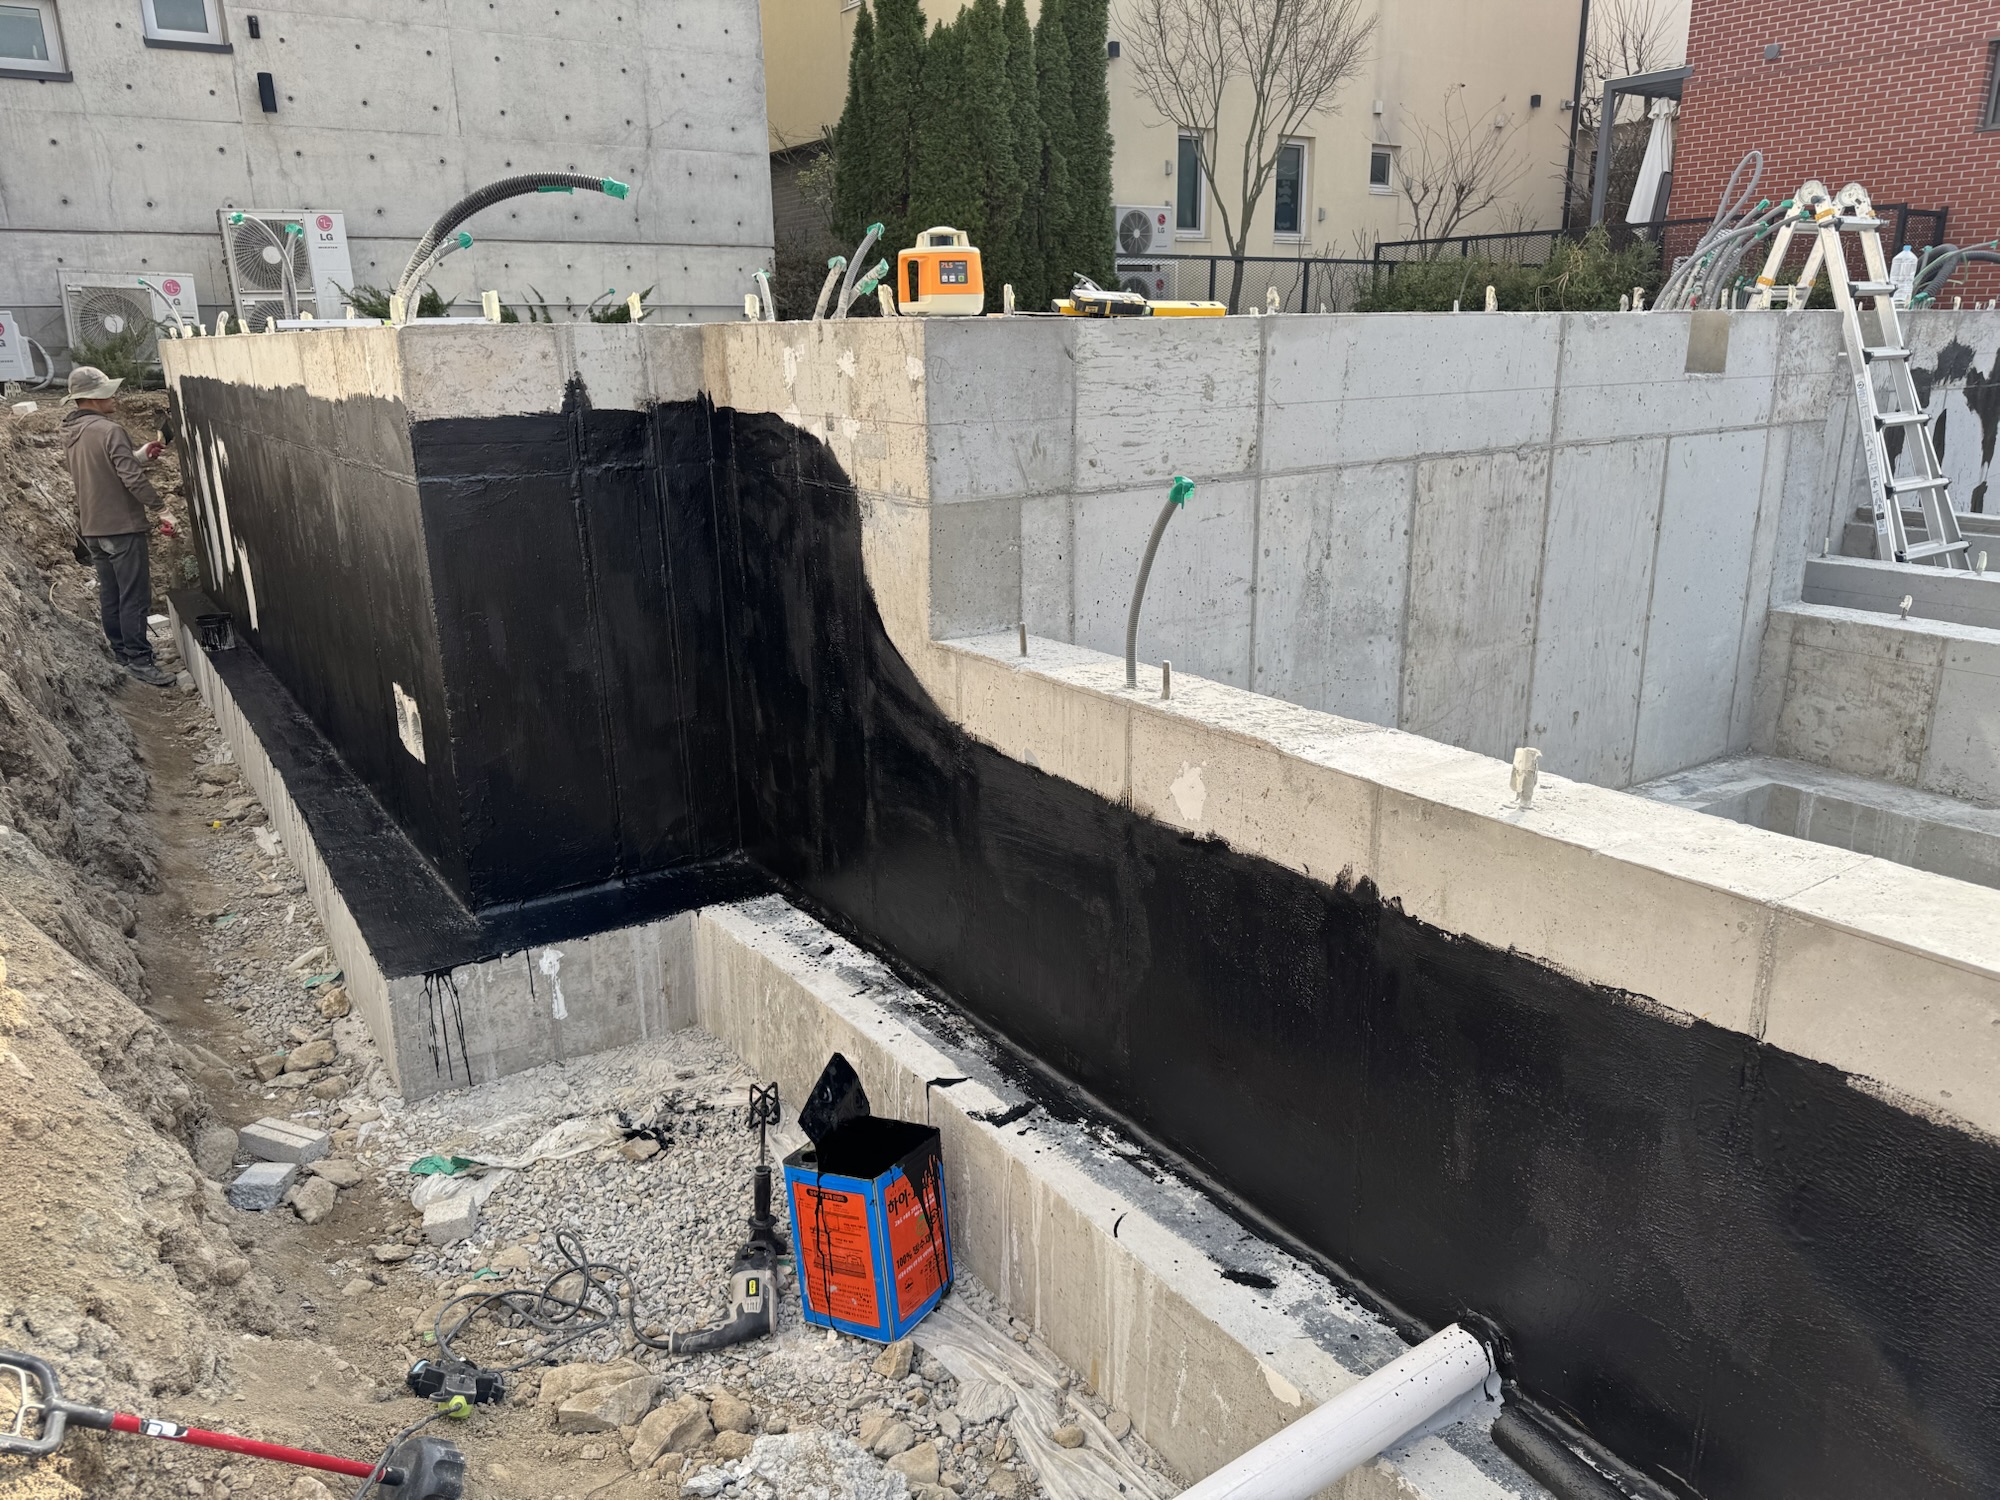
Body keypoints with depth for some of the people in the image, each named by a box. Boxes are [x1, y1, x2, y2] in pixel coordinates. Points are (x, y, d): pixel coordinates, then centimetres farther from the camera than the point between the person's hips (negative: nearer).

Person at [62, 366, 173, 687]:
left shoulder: (71, 434, 10)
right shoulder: (109, 430, -18)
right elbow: (132, 478, -22)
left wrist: (140, 455, 14)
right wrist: (159, 506, -9)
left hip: (92, 528, 9)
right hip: (122, 527, -9)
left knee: (110, 594, 16)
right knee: (135, 597, -5)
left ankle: (122, 650, 25)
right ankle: (138, 660, -4)